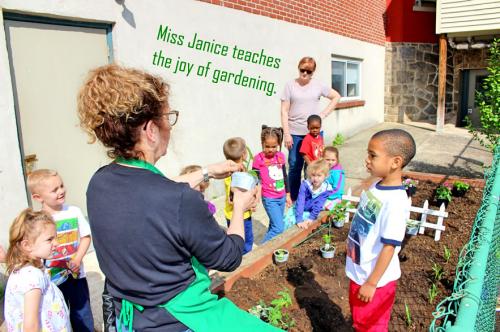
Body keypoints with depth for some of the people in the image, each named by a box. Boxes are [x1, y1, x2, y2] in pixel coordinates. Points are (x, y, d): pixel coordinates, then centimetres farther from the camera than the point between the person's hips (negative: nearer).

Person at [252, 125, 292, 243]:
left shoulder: (281, 156, 3)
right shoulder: (259, 158, -13)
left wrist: (288, 195, 18)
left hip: (282, 197, 5)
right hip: (269, 199, -5)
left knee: (274, 225, 14)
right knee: (279, 228, -8)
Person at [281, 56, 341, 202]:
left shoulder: (318, 85, 3)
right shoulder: (290, 85, -1)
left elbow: (336, 97, 15)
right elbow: (284, 111, -3)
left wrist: (324, 113, 3)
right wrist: (286, 134, -8)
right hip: (295, 133, -1)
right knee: (295, 166, 4)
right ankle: (294, 199, 18)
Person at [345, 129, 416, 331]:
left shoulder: (395, 202, -30)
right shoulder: (377, 186, -3)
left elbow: (389, 247, -26)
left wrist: (371, 283, -19)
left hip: (375, 278, -8)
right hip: (359, 270, 8)